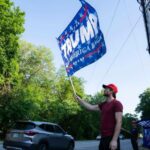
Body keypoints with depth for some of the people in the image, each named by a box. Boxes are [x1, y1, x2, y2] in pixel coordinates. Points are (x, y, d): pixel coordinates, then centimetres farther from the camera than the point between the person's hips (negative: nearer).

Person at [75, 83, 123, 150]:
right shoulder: (103, 105, 16)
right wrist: (78, 99, 20)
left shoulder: (117, 103, -9)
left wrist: (114, 140, -21)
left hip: (111, 138, -8)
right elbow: (90, 107, 22)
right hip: (103, 138, 8)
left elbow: (119, 122, -15)